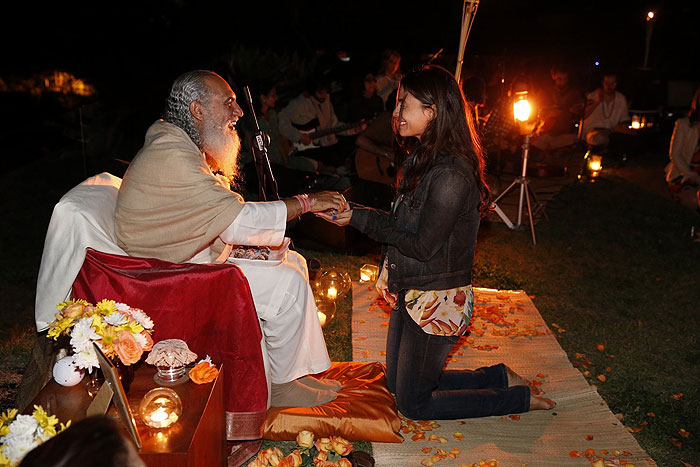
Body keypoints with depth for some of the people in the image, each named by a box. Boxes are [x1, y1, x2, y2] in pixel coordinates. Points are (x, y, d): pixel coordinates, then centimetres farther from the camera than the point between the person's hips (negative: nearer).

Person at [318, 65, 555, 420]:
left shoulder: (451, 175, -26)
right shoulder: (422, 158, 4)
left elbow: (422, 246, -22)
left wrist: (360, 219, -19)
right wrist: (354, 210, -3)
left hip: (436, 301, -9)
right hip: (410, 291, 9)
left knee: (413, 403, 6)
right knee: (398, 383, 22)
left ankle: (521, 398, 17)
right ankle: (499, 377, 28)